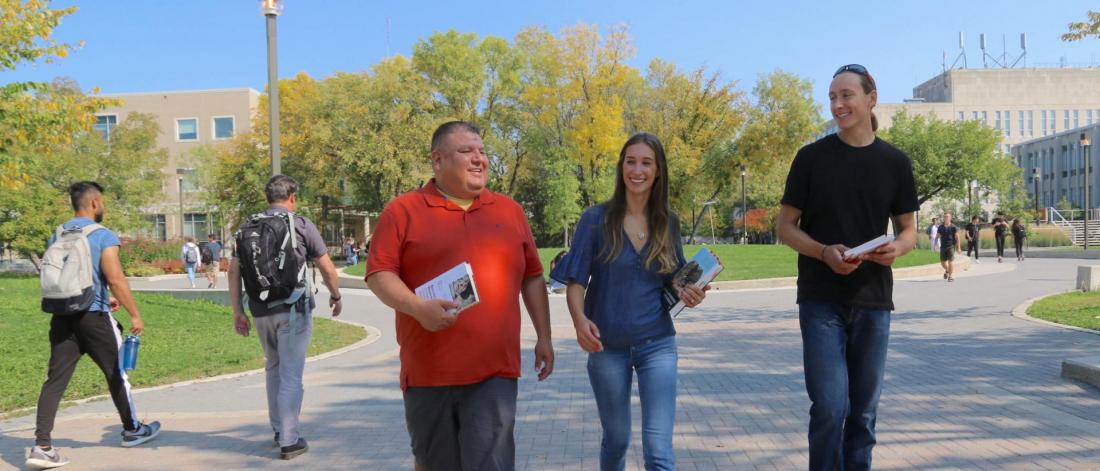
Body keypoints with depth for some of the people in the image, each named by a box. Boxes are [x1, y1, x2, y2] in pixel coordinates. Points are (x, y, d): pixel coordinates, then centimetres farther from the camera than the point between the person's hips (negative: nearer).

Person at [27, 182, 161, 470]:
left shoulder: (56, 237, 11)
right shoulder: (103, 237, -11)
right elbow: (115, 279, -17)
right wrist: (135, 315, -10)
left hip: (62, 316, 5)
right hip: (93, 317, -5)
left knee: (55, 380, 3)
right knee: (116, 374, 11)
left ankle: (41, 446, -5)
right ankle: (132, 430, 27)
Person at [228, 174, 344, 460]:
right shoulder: (301, 225, -4)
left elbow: (234, 270, 4)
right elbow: (327, 268, -3)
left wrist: (237, 311, 8)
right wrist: (336, 296, 13)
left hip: (260, 310, 4)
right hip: (293, 308, -4)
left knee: (273, 368, 22)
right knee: (291, 374, 1)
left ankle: (278, 430, 29)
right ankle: (289, 441, 3)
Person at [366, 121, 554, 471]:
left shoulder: (510, 211, 12)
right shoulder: (402, 211, 1)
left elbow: (532, 278, 15)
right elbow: (379, 274, -4)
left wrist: (544, 337, 12)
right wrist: (417, 307, -21)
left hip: (494, 369, 1)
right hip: (428, 371, -1)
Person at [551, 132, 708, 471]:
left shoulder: (669, 222, 2)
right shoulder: (596, 219, -6)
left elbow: (676, 281, 13)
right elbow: (576, 280, -7)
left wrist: (688, 294, -10)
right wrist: (580, 319, -26)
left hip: (658, 345, 1)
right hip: (607, 346, -1)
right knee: (616, 439, 17)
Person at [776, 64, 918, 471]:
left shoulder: (895, 162, 6)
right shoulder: (812, 157, 0)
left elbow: (908, 229, 13)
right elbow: (785, 226, 1)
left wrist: (897, 248, -11)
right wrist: (825, 253, -17)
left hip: (873, 300, 3)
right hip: (822, 300, -2)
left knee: (864, 410, 10)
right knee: (829, 407, -8)